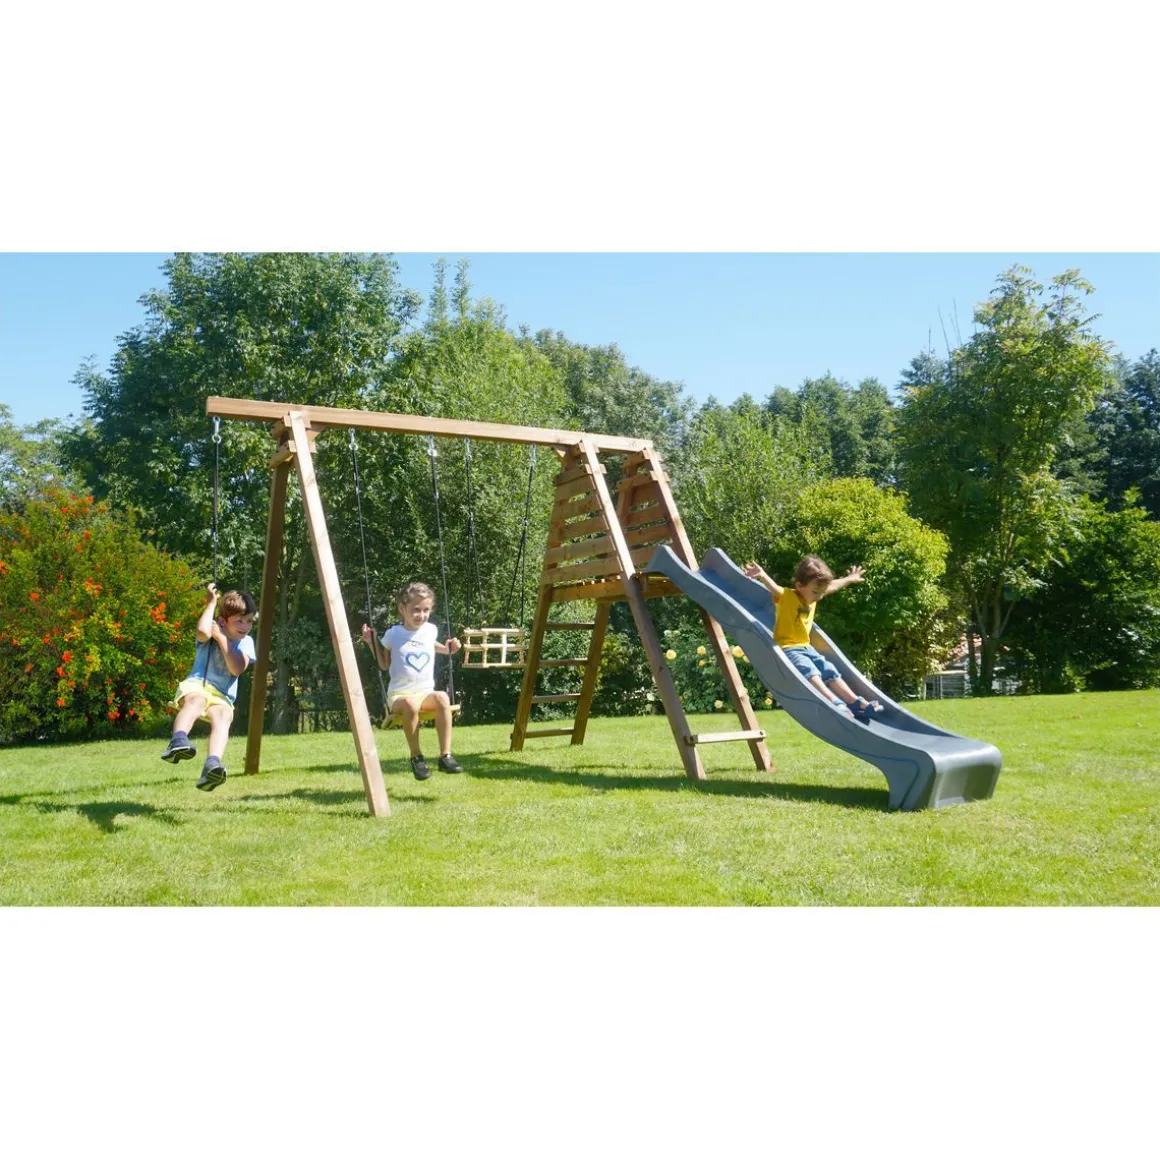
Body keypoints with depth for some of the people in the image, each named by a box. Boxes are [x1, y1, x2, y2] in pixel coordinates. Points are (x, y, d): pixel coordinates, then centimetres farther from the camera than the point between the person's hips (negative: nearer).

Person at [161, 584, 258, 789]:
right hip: (196, 685, -2)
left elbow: (237, 668, -10)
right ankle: (178, 742, -62)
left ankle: (212, 765, -55)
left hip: (222, 697, 2)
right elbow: (202, 631, -24)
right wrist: (211, 603, -12)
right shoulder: (212, 631, 4)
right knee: (195, 700, -38)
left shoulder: (246, 642, 9)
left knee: (222, 717, -33)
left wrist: (222, 638, -9)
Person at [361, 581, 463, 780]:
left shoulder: (431, 630, 7)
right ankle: (416, 757, -19)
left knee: (442, 698, -34)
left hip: (425, 691, 3)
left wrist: (447, 648, 13)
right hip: (399, 695, -3)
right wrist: (373, 642, -1)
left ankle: (445, 756, -28)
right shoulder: (393, 634, 0)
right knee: (411, 704, -39)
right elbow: (384, 664, 10)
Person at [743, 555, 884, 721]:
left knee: (830, 671, -3)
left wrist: (850, 579, 44)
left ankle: (857, 703, -6)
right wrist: (762, 575, -56)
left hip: (807, 648, 9)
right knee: (811, 673, -29)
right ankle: (836, 705, -42)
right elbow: (773, 586, -35)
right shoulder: (786, 596, -13)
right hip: (788, 649, -8)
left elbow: (833, 586, 30)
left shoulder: (812, 596, 11)